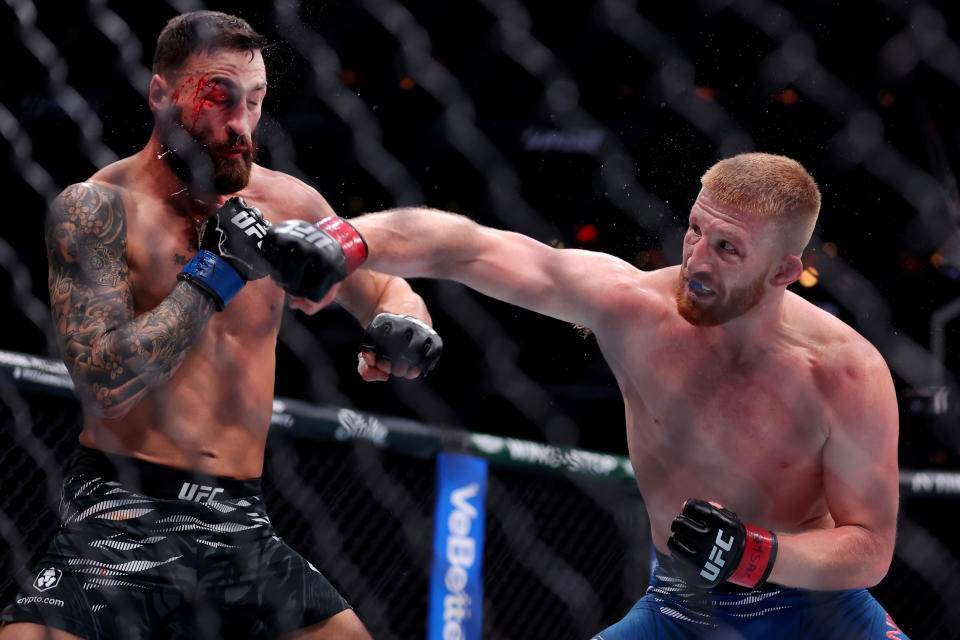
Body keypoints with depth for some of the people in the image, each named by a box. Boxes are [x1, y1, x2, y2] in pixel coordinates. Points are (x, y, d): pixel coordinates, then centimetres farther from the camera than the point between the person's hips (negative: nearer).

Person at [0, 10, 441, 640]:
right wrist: (218, 267, -16)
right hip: (122, 517, -5)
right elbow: (107, 385, -17)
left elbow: (384, 287, 23)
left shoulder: (284, 202, 7)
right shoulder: (99, 208, -6)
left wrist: (404, 326, -1)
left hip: (243, 528, 5)